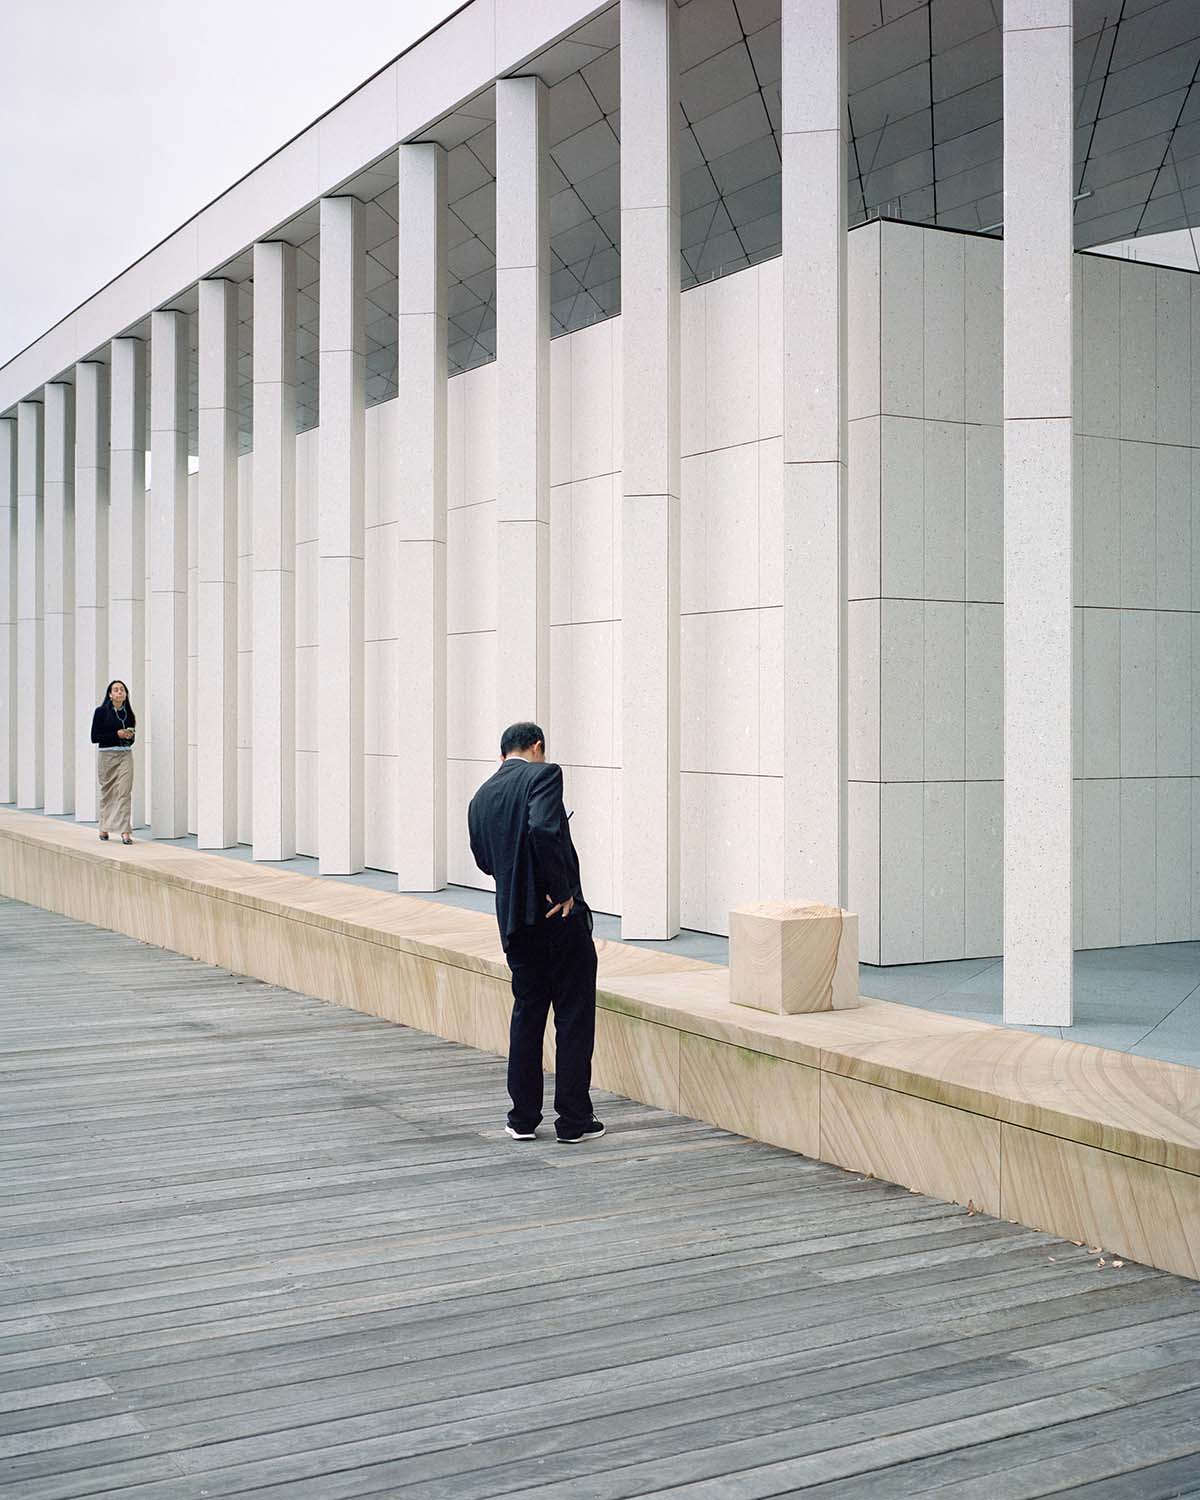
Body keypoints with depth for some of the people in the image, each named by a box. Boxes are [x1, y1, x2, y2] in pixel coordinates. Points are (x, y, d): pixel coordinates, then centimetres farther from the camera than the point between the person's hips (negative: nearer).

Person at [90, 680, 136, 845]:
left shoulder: (129, 713, 9)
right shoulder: (101, 712, -3)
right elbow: (94, 737, -7)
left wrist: (130, 736, -2)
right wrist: (116, 734, -15)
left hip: (126, 754, 2)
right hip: (107, 755, -2)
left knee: (125, 792, -10)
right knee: (107, 792, 8)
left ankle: (125, 831, -14)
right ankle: (104, 828, 26)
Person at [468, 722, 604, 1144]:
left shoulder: (481, 797, 12)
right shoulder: (543, 775, -9)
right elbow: (543, 829, -25)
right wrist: (561, 890, -18)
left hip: (514, 921, 6)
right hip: (560, 918, -6)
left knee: (527, 1014, 17)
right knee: (574, 1018, 3)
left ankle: (523, 1117, 19)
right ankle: (574, 1120, 6)